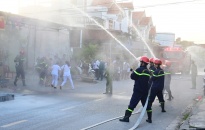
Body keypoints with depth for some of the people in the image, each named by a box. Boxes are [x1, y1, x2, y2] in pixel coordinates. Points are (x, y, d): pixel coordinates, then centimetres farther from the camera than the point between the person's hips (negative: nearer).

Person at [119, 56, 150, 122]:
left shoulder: (139, 69, -12)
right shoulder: (148, 71, 11)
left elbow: (132, 76, -8)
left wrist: (133, 72, 13)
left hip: (138, 90, -6)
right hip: (145, 91, 6)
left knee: (132, 104, -5)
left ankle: (126, 117, -6)